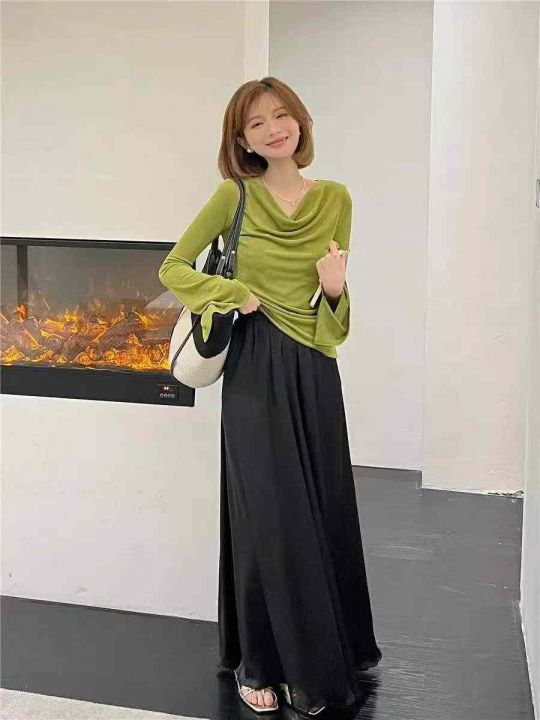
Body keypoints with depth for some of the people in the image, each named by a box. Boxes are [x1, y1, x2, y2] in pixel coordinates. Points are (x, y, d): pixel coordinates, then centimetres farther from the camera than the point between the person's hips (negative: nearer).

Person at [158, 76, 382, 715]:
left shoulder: (335, 199, 6)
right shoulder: (235, 195, -2)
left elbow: (334, 306, 12)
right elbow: (173, 267, 4)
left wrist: (335, 288, -11)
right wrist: (234, 292, -10)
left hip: (314, 371, 3)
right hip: (255, 368, -3)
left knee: (322, 510, 10)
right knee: (268, 512, 1)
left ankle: (326, 651, 30)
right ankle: (260, 663, 18)